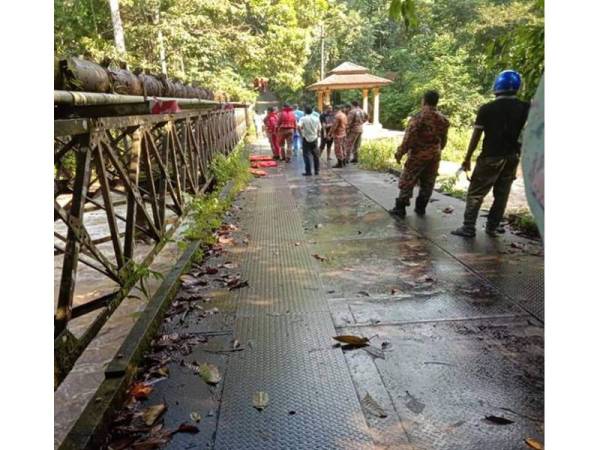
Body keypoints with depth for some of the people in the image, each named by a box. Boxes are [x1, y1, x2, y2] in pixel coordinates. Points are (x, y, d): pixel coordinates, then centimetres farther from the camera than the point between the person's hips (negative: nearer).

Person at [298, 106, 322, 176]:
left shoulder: (303, 118, -9)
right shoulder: (316, 119, 4)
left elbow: (299, 127, -23)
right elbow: (319, 129, 5)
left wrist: (301, 133, -9)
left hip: (306, 139, -4)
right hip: (314, 138, 4)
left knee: (306, 155, 1)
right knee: (315, 155, 12)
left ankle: (308, 171, -2)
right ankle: (316, 170, 16)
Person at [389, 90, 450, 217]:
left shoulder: (419, 116, -13)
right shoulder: (443, 119, 7)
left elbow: (409, 137, -17)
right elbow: (443, 139, 13)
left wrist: (400, 152, -10)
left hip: (418, 155, -5)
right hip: (434, 155, 6)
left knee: (407, 182, 2)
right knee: (427, 184, 12)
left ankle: (400, 208, 4)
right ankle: (420, 208, 18)